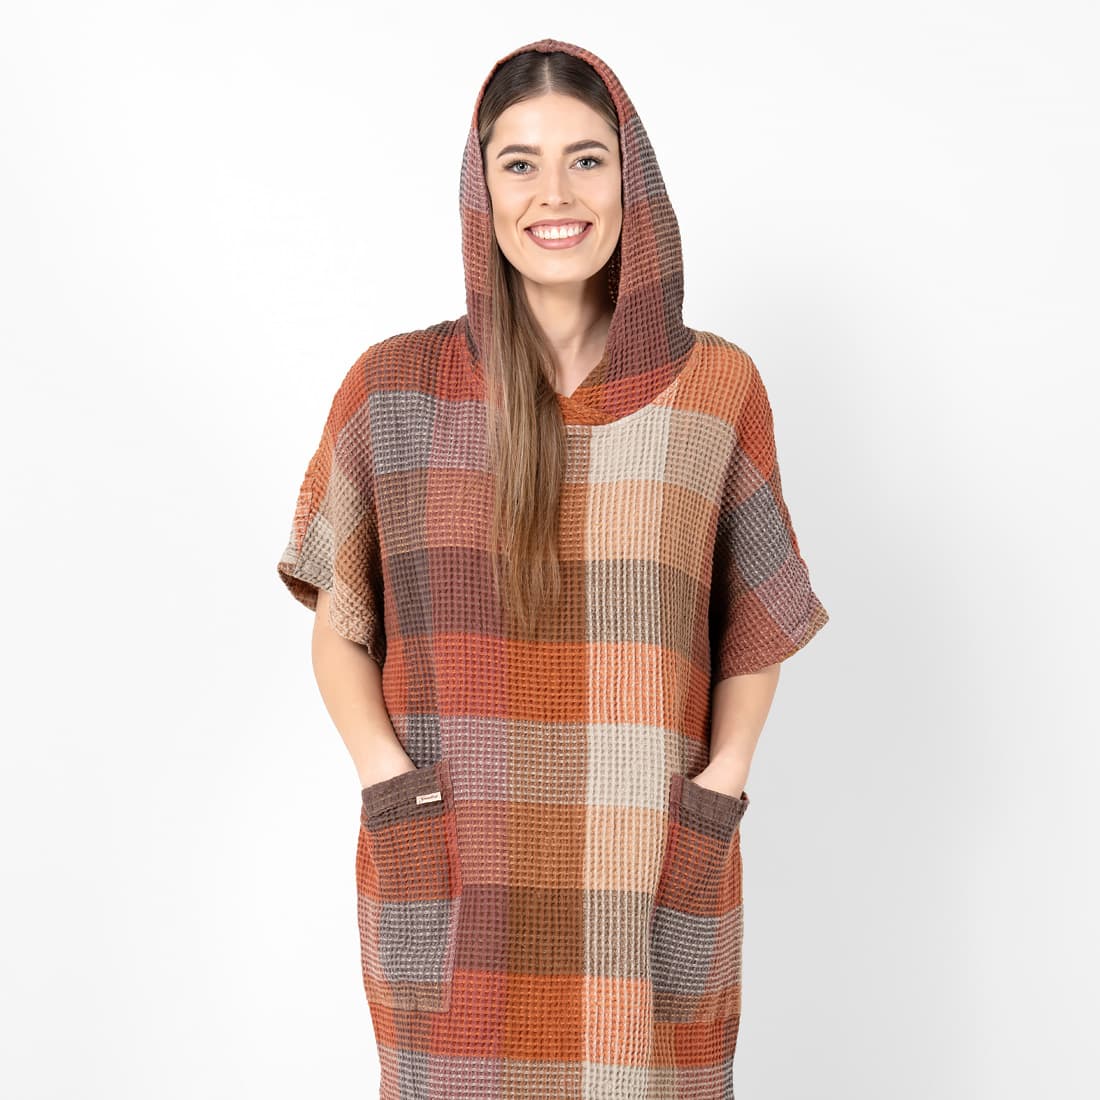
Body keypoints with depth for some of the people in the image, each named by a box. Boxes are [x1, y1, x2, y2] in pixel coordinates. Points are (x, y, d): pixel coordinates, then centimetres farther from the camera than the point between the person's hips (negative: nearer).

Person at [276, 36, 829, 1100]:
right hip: (450, 887, 0)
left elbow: (756, 619, 8)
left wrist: (721, 786, -5)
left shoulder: (716, 388, 2)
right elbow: (339, 625, 6)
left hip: (652, 883, 1)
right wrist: (390, 785, -8)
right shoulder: (395, 389, 0)